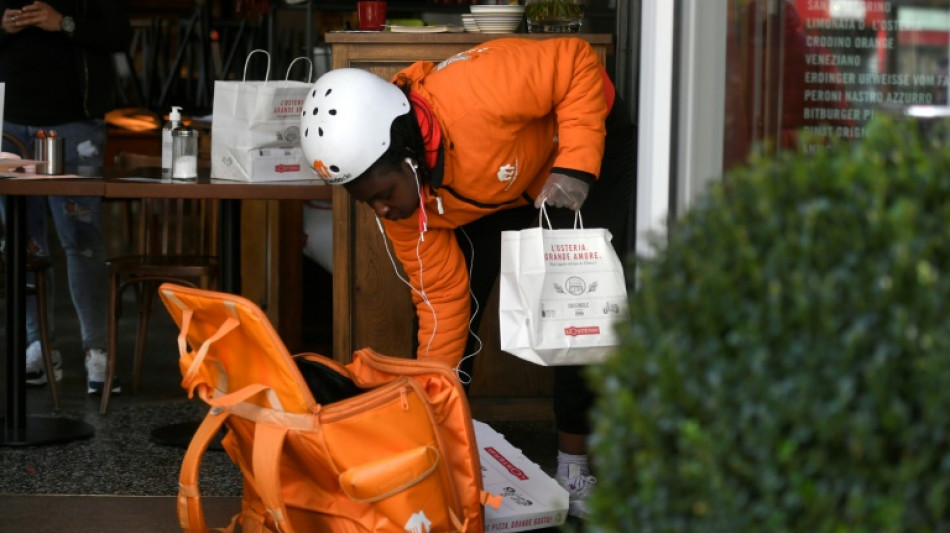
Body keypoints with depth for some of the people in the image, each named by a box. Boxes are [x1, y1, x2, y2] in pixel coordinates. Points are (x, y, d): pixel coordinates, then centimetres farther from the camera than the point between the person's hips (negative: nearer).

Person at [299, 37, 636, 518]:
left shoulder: (474, 95, -43)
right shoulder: (396, 198, -23)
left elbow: (578, 62, -30)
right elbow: (442, 297, -14)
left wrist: (575, 168, -38)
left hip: (589, 141, -4)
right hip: (497, 185, 4)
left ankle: (574, 461, 3)